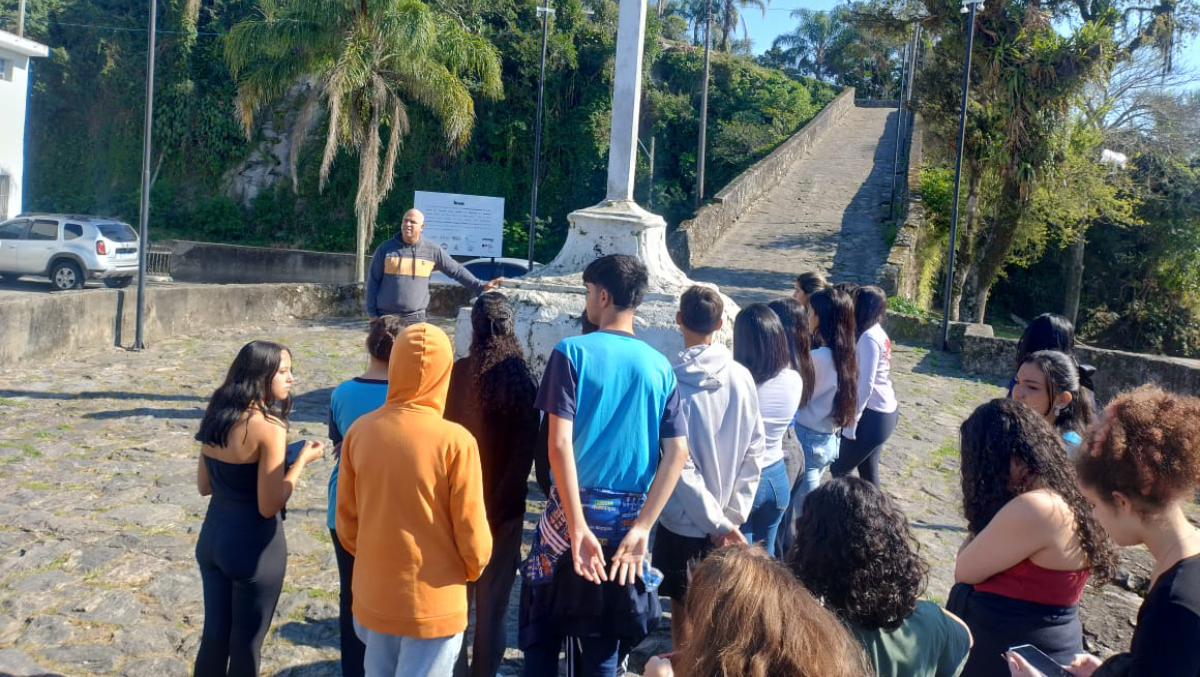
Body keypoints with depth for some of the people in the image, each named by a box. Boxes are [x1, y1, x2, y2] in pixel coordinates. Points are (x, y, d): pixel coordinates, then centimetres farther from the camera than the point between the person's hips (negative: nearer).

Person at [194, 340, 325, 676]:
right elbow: (269, 506, -19)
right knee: (245, 645, 10)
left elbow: (204, 486, 12)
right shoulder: (269, 427, -20)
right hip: (254, 546, -7)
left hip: (212, 537, 7)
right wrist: (302, 460, -11)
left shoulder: (216, 415, 3)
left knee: (214, 636, 20)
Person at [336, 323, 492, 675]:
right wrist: (474, 567, 9)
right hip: (433, 603, -4)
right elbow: (471, 531, -12)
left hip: (373, 595, 4)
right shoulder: (455, 441, -20)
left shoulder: (360, 431, -8)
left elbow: (346, 517, 2)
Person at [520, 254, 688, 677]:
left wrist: (578, 525, -17)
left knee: (542, 625, 15)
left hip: (576, 510, -3)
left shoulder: (572, 352, -8)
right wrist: (641, 528, -7)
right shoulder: (660, 367, 3)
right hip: (629, 520, 4)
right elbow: (677, 453, -4)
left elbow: (560, 443, -17)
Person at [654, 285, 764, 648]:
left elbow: (679, 464, -19)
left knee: (683, 611, 11)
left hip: (683, 520, -4)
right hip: (724, 521, 4)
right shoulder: (742, 378, -7)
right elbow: (753, 454, -4)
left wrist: (718, 521, -12)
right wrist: (732, 516, 0)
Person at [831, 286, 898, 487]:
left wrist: (851, 422, -18)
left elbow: (865, 384, -22)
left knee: (839, 469, 1)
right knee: (868, 472, 15)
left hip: (874, 415, -9)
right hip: (884, 411, 9)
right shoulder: (877, 332, 11)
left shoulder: (868, 338, -19)